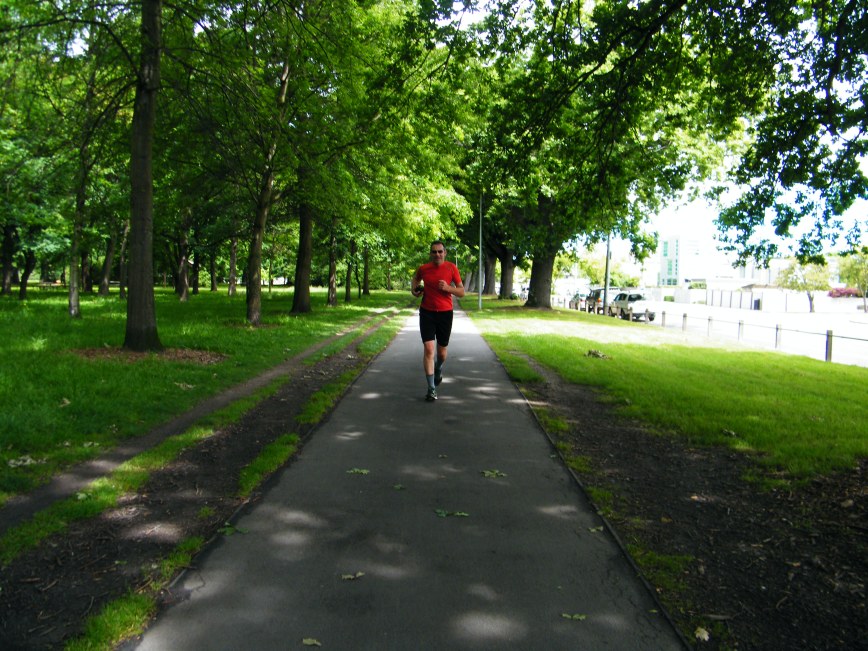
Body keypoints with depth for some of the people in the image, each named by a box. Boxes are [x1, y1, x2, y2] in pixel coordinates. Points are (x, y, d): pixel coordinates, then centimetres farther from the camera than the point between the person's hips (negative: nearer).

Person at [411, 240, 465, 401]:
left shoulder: (451, 268, -4)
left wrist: (447, 288, -19)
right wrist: (414, 289, 3)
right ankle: (431, 389, -7)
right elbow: (416, 278, 23)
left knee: (442, 352, 11)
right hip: (427, 313, 0)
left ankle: (438, 369, 48)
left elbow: (461, 292, -1)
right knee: (428, 349, -12)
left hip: (445, 314, 0)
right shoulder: (423, 269, -1)